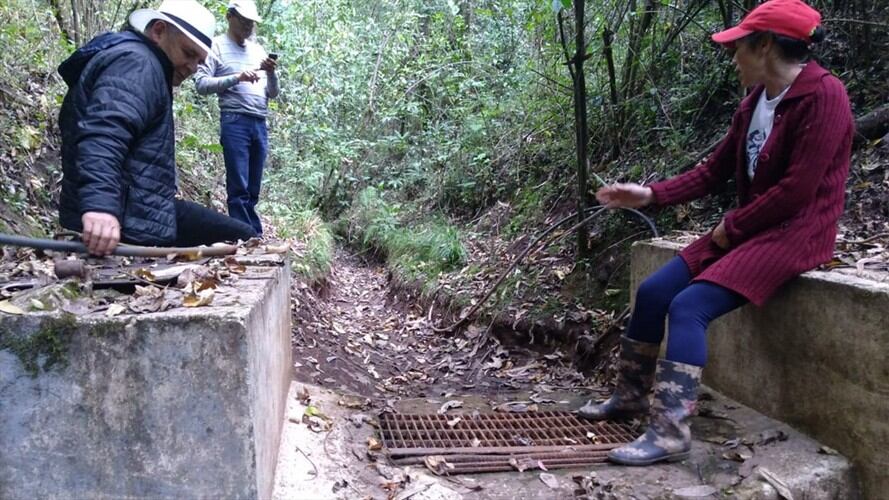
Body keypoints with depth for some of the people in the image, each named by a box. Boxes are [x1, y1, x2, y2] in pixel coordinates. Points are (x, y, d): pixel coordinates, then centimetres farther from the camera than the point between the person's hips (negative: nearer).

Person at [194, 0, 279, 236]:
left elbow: (272, 93, 19)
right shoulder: (216, 46, 5)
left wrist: (271, 73, -1)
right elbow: (201, 84, -5)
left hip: (260, 125, 5)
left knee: (253, 190, 5)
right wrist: (237, 77, -14)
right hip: (234, 123, -5)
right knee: (239, 189, -8)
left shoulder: (258, 50, 21)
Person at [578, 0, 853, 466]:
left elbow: (798, 190, -21)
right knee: (653, 291, -1)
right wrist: (650, 194, 4)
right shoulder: (755, 100, 11)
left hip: (796, 232, -8)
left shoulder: (823, 95, -16)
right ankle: (630, 395, 15)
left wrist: (732, 227, -12)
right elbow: (714, 170, 14)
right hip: (748, 228, 8)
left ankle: (670, 432, -20)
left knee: (689, 306, -25)